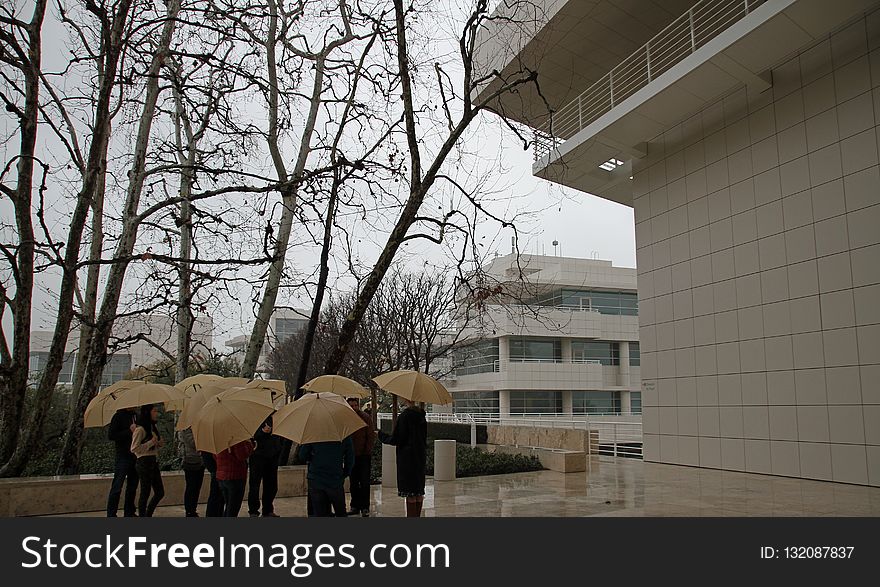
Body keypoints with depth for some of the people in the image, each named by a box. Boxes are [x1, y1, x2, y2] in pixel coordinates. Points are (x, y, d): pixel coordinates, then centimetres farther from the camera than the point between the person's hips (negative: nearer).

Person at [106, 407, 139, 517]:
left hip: (135, 456, 6)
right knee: (117, 487, -5)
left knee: (132, 487, 12)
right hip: (123, 457, -6)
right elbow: (111, 435, -12)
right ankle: (111, 514, 1)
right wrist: (129, 431, -18)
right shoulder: (119, 416, -6)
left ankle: (129, 512, 20)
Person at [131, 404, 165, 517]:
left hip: (154, 462, 9)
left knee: (160, 492, 11)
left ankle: (148, 515, 26)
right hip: (144, 462, -9)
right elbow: (134, 449, -17)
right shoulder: (140, 429, -13)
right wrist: (151, 442, -19)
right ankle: (142, 516, 12)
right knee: (145, 493, 0)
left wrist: (159, 444, 4)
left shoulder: (154, 427, 13)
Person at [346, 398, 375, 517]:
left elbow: (371, 437, -2)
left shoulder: (365, 418, -3)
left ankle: (365, 507, 4)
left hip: (364, 455, -3)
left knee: (364, 482, -1)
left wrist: (367, 451, -9)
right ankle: (355, 506, 17)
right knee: (353, 483, 9)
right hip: (352, 456, 3)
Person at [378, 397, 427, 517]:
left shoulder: (404, 416, -16)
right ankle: (417, 515, 19)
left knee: (410, 494, -3)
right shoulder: (421, 415, 7)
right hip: (420, 456, 8)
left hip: (407, 457, -8)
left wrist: (381, 434, 2)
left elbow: (396, 439, -13)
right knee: (419, 492, 13)